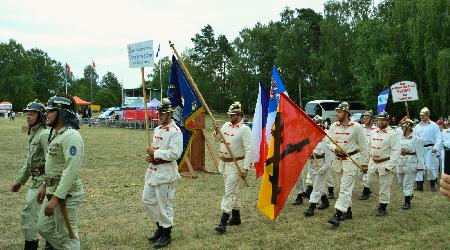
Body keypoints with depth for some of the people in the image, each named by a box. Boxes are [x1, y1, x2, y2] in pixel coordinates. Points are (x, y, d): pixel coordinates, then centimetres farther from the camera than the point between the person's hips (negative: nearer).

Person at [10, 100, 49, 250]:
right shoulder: (33, 134, 14)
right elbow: (30, 161, 22)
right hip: (36, 179, 9)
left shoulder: (44, 135, -17)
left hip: (42, 180, -9)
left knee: (28, 214, -7)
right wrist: (20, 181, 24)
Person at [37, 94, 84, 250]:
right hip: (53, 190, 10)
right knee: (44, 228, 20)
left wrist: (56, 198, -28)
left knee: (67, 235, 2)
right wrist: (45, 186, 23)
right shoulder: (55, 133, 12)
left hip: (66, 194, -10)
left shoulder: (71, 136, -21)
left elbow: (71, 170, -27)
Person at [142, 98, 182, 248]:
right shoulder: (157, 129, 13)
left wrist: (155, 153, -18)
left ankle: (166, 234, 16)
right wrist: (151, 155, 2)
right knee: (147, 200, 15)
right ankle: (160, 227, 31)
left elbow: (175, 154, -23)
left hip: (166, 171, -9)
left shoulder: (175, 132, -15)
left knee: (164, 204, 0)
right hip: (153, 169, 9)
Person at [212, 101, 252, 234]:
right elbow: (217, 139, 21)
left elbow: (249, 150, -18)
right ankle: (236, 217, 29)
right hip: (224, 163, 8)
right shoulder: (226, 125, 8)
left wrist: (245, 168, -23)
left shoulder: (245, 129, -15)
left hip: (236, 164, -8)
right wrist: (216, 130, -1)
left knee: (229, 192, -10)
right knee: (233, 191, 17)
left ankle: (223, 222, -11)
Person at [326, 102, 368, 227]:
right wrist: (336, 149, -19)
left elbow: (363, 146, -4)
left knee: (345, 187, -12)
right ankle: (348, 211, 29)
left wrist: (364, 163, -2)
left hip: (352, 159, -6)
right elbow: (329, 143, 3)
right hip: (338, 159, 6)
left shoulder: (356, 127, -8)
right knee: (345, 186, 16)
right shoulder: (333, 126, 5)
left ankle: (337, 214, -17)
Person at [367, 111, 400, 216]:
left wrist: (389, 166, -20)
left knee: (384, 187, 1)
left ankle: (382, 207, 13)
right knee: (370, 182, 12)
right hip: (373, 163, 6)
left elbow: (396, 151, -15)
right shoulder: (373, 132, 10)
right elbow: (369, 147, 19)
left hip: (385, 163, -6)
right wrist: (369, 160, 13)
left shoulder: (393, 134, -10)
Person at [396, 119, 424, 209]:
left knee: (407, 183, -3)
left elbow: (419, 153, -7)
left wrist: (420, 165, -8)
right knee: (401, 182, 14)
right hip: (400, 162, 6)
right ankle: (409, 195, 39)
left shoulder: (416, 139, -7)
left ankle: (407, 202, 7)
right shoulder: (400, 138, 7)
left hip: (411, 163, -6)